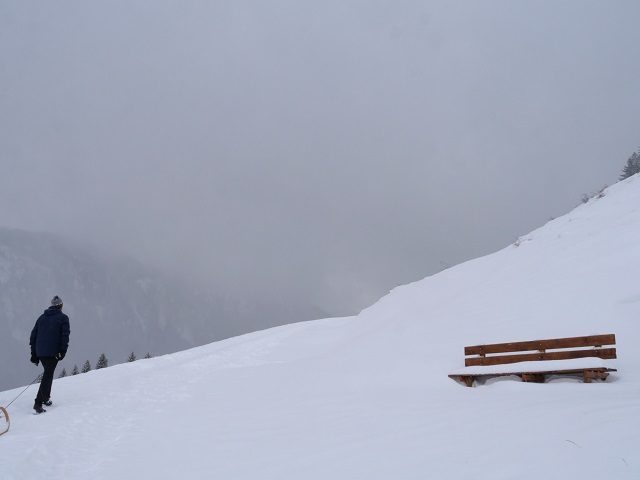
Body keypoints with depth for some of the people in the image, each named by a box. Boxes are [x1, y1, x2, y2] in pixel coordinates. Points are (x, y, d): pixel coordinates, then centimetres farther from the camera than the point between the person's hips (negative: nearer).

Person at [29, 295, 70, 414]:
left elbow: (33, 335, 17)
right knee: (48, 375, -8)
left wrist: (34, 353, 19)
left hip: (40, 352, 6)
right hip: (53, 352, -6)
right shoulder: (63, 318, 2)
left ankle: (46, 398, 23)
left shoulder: (41, 318, 17)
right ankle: (38, 403, -18)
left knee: (48, 373, 22)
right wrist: (63, 350, -9)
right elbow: (65, 335, -9)